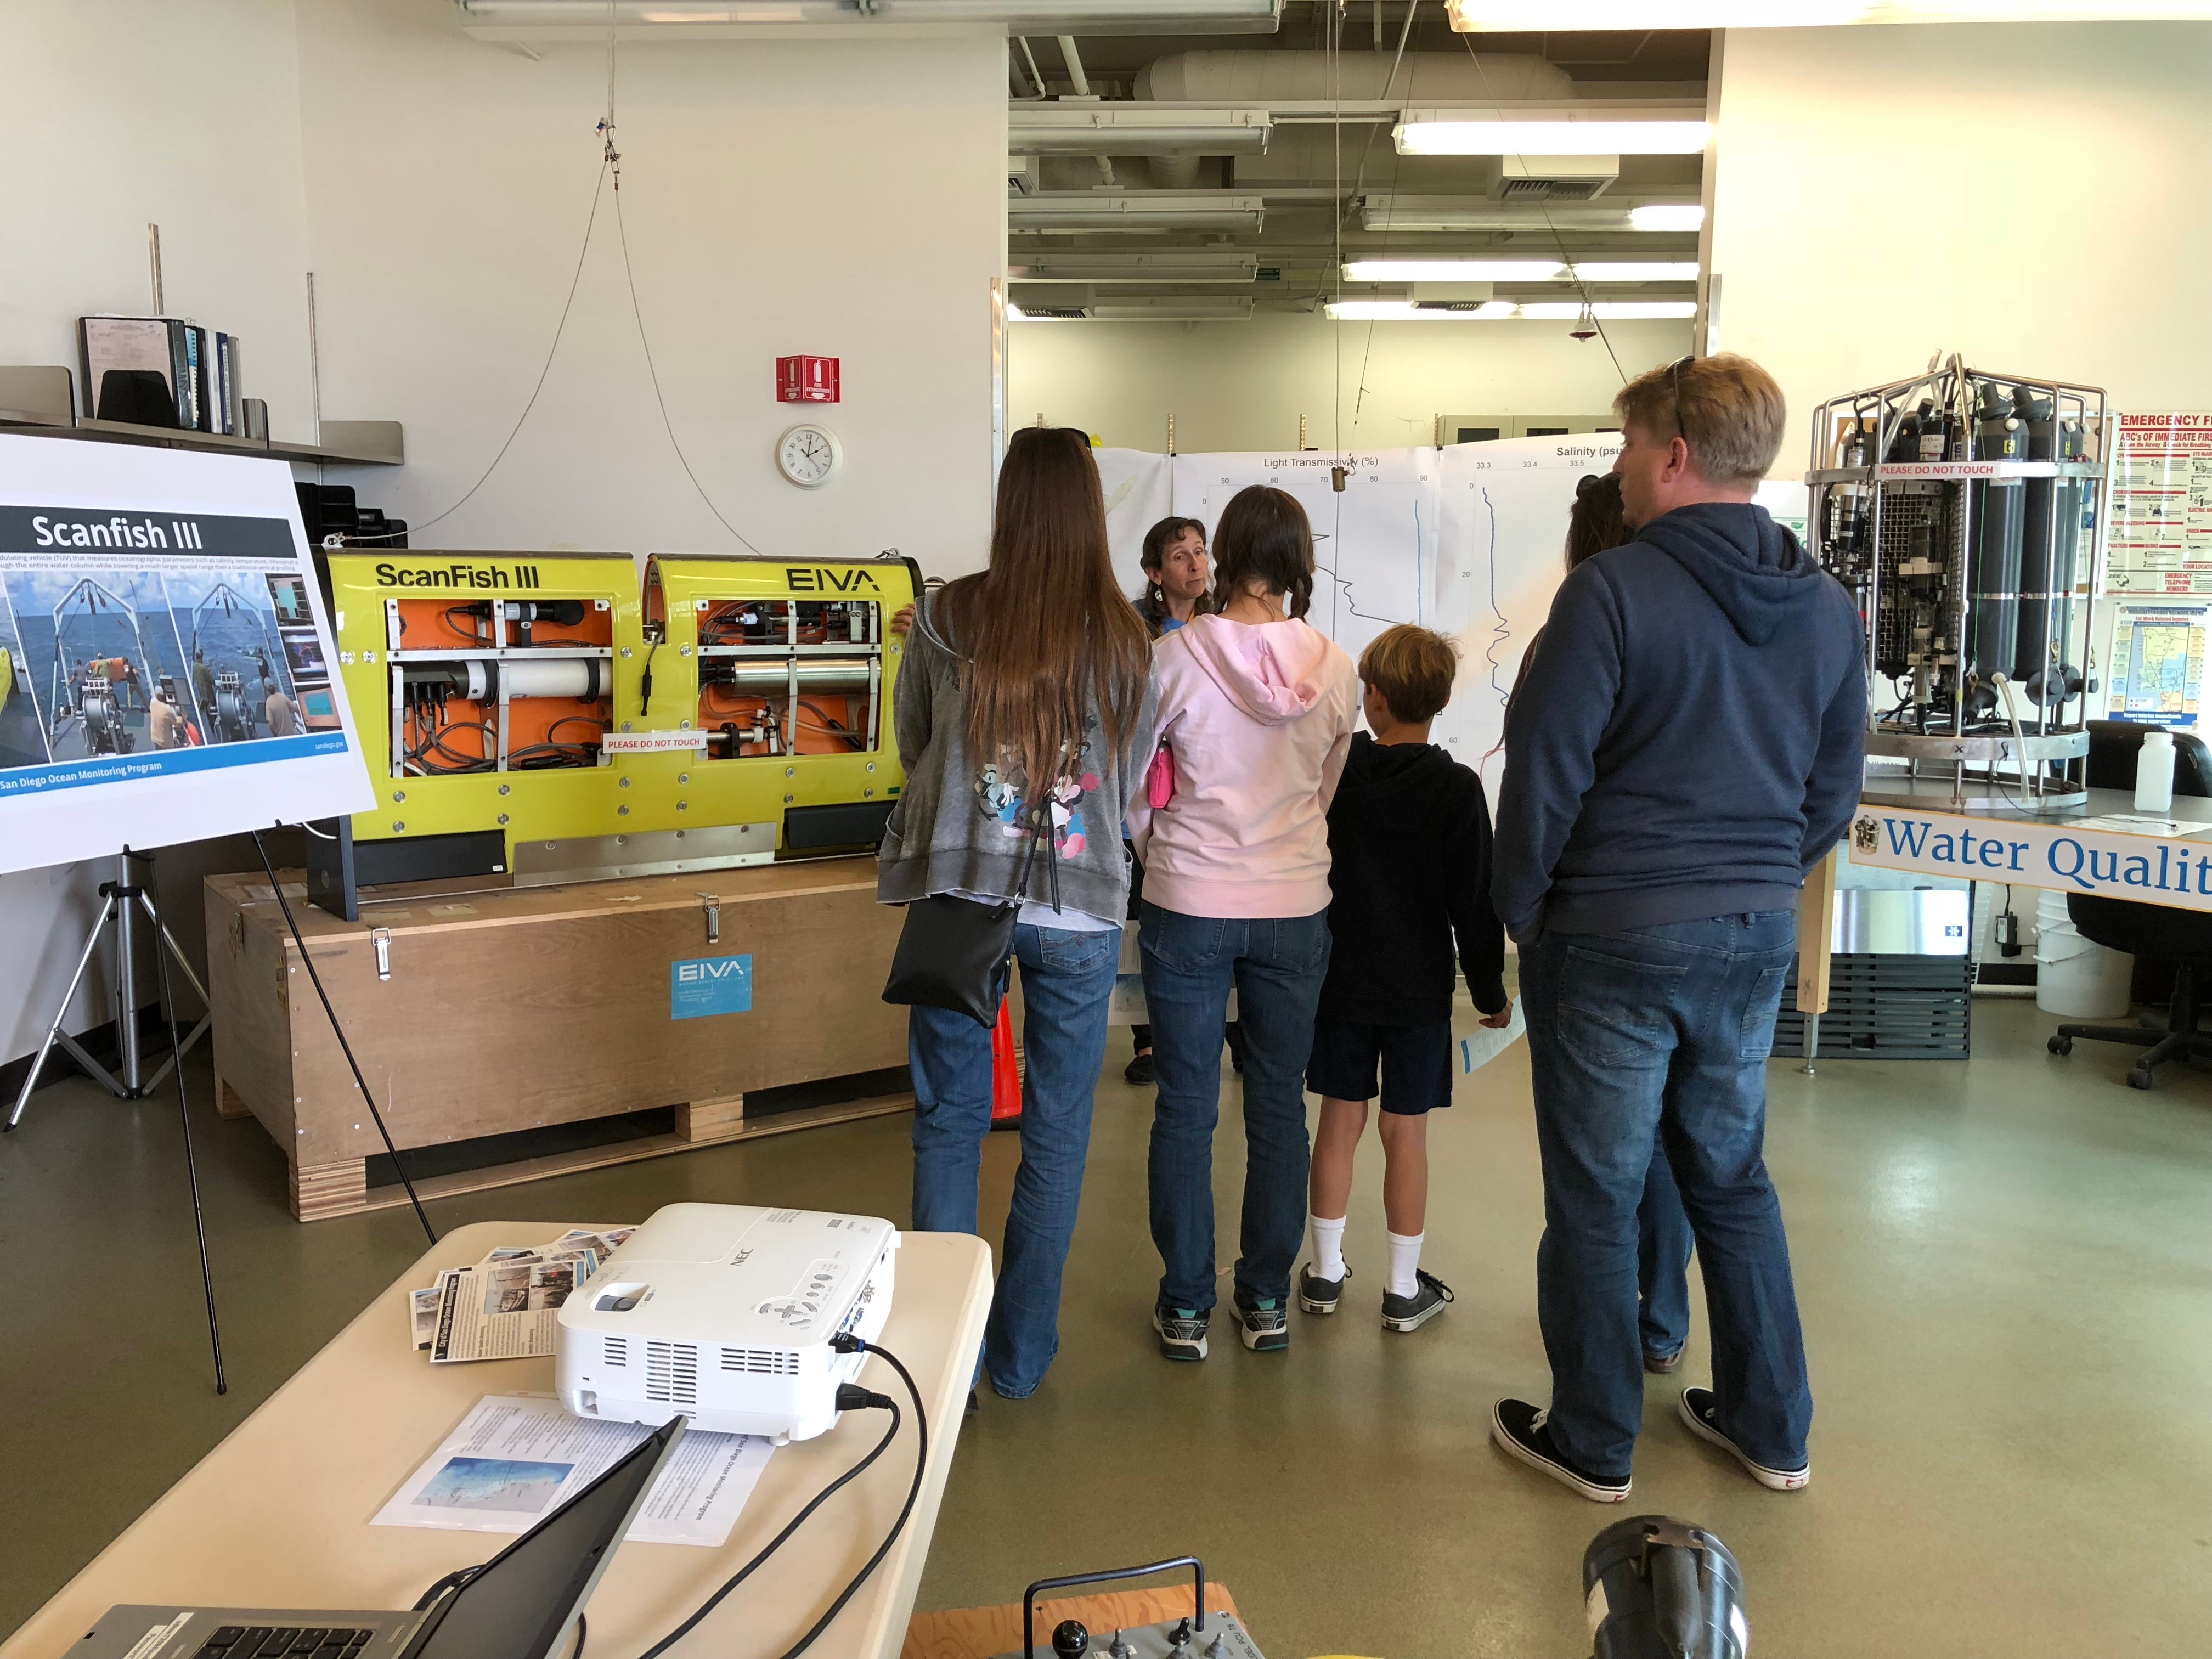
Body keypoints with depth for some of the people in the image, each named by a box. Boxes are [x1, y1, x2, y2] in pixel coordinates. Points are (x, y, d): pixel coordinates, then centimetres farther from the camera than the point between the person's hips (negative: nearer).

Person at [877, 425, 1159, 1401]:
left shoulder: (947, 618, -5)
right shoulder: (1125, 641, -5)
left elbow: (911, 745, 9)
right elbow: (1131, 784, 6)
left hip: (957, 892, 0)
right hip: (1079, 907, 0)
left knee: (949, 1121, 12)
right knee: (1057, 1133, 12)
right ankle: (1022, 1352, 23)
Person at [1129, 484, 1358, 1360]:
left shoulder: (1180, 654, -12)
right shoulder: (1335, 670, -4)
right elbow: (1328, 788, 8)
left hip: (1189, 905, -2)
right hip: (1295, 906, 2)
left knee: (1186, 1107, 9)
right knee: (1279, 1105, 13)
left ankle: (1185, 1306, 19)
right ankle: (1267, 1300, 24)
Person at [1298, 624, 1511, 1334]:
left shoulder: (1334, 772, -4)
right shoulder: (1458, 788, -11)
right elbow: (1474, 902, -9)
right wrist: (1490, 989, 2)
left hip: (1339, 977, 2)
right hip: (1418, 985, -2)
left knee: (1340, 1122, 11)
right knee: (1406, 1131, 5)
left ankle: (1326, 1272, 21)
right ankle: (1404, 1289, 15)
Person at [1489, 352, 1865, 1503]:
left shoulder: (1611, 594, -16)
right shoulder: (1829, 609, 5)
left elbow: (1543, 773, -15)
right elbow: (1834, 792, 11)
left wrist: (1522, 910, -1)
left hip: (1612, 939, -6)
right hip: (1757, 935, 6)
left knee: (1596, 1196, 8)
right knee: (1732, 1176, 21)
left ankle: (1593, 1442, 22)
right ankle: (1771, 1427, 32)